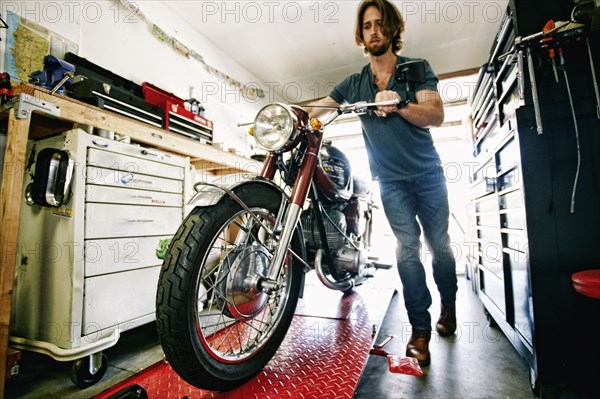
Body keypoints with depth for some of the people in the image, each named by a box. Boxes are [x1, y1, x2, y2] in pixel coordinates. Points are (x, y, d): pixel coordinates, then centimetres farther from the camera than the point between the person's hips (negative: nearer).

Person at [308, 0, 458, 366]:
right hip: (391, 181, 1)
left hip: (428, 174, 0)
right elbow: (313, 109, 5)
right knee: (408, 247, -6)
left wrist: (398, 104, -29)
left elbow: (436, 116, -11)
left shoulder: (417, 69, 3)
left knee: (439, 244, 6)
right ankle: (420, 329, 4)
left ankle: (449, 306, 31)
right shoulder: (354, 83, 9)